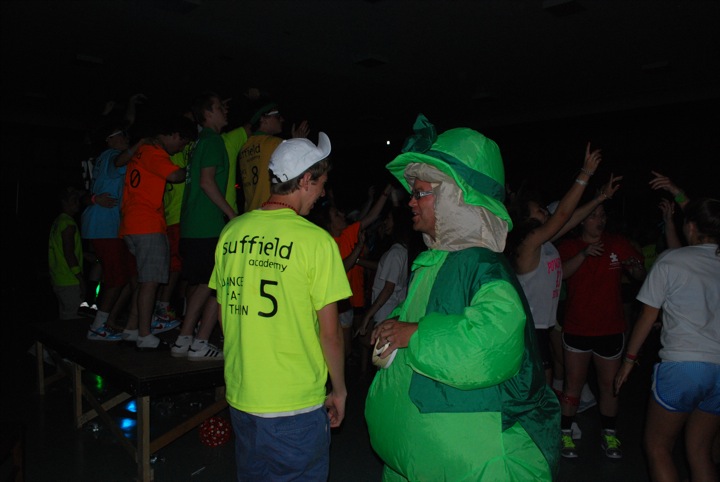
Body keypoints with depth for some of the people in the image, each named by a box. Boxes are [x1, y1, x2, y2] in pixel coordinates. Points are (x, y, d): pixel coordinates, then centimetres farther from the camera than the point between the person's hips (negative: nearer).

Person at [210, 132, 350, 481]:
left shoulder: (231, 232, -1)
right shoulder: (316, 240, -17)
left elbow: (224, 314, 9)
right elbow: (330, 332, -14)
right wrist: (339, 389, 2)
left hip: (240, 396, 6)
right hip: (296, 405, -5)